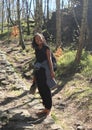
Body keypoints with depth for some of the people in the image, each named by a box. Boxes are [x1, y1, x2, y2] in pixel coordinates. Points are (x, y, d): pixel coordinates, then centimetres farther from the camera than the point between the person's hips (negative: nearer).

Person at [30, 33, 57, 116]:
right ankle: (46, 108, 20)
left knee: (46, 90, -1)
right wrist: (35, 74, 14)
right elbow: (37, 60, 14)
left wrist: (52, 71, -16)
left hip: (45, 71, -6)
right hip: (38, 71, 6)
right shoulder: (36, 49, 12)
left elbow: (49, 60, -9)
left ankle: (49, 108, 11)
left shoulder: (46, 48, -5)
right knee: (41, 90, 8)